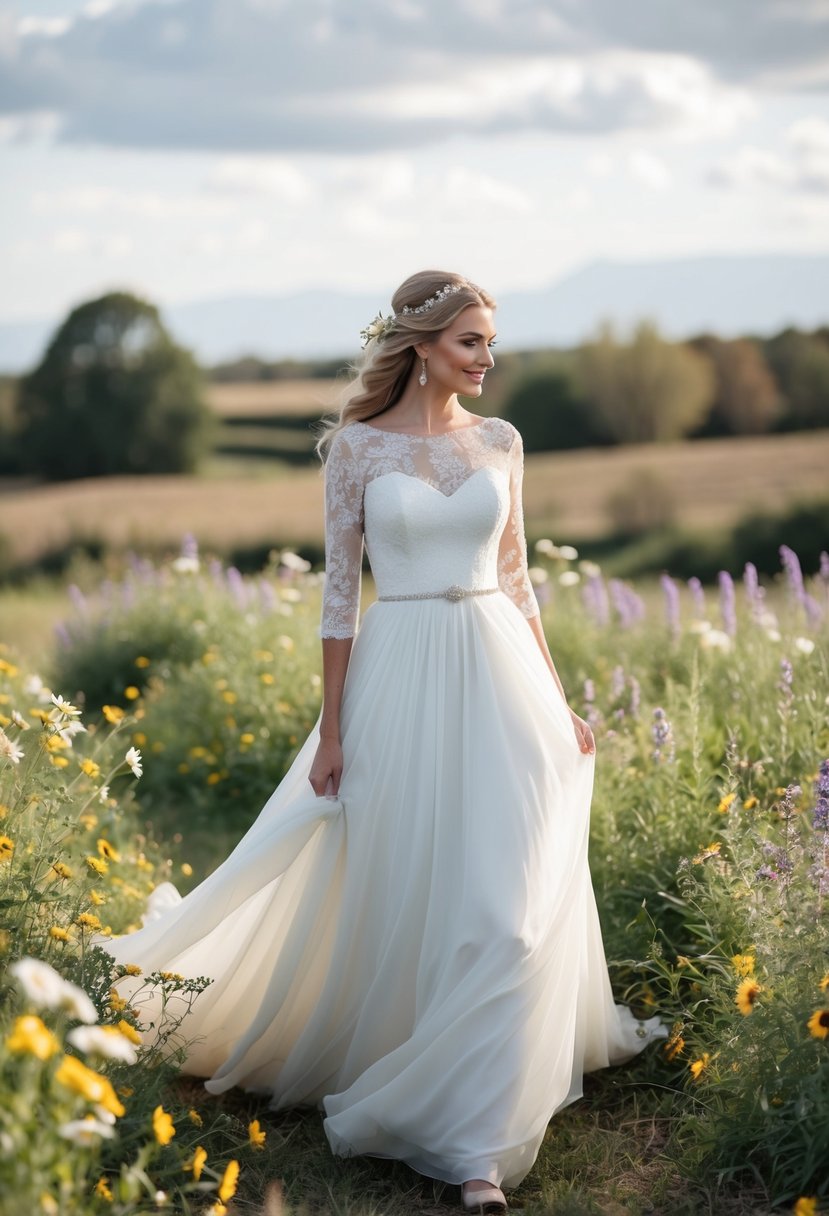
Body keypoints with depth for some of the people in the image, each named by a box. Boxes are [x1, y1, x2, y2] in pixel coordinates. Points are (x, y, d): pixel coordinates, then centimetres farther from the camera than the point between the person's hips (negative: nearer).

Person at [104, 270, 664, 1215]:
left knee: (506, 901, -3)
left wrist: (557, 702, 13)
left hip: (500, 676, 3)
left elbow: (516, 577, 14)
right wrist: (332, 730, -3)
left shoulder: (498, 442, 9)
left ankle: (479, 1138, 4)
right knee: (404, 896, 4)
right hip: (401, 682, -3)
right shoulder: (357, 445, -1)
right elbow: (338, 592, -1)